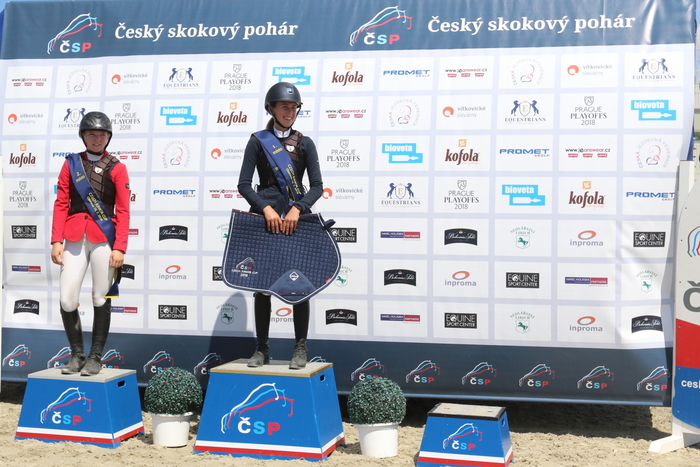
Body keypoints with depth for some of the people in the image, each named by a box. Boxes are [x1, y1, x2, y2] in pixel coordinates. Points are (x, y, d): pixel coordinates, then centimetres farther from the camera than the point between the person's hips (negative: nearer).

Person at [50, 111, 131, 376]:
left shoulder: (116, 168, 4)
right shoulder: (71, 164, 11)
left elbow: (123, 212, -1)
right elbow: (60, 204, 7)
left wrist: (119, 247, -10)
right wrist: (56, 241, -2)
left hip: (103, 238, -2)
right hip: (74, 239, 2)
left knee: (101, 299, 1)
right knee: (67, 300, -3)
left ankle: (95, 357, 11)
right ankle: (77, 355, 13)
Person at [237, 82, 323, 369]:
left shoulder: (304, 144, 8)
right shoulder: (258, 141, 6)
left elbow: (317, 185, 1)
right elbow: (244, 184, -1)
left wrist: (297, 209, -15)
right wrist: (266, 209, -16)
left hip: (297, 220, 0)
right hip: (264, 218, 0)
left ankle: (300, 348, 6)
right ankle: (262, 349, 13)